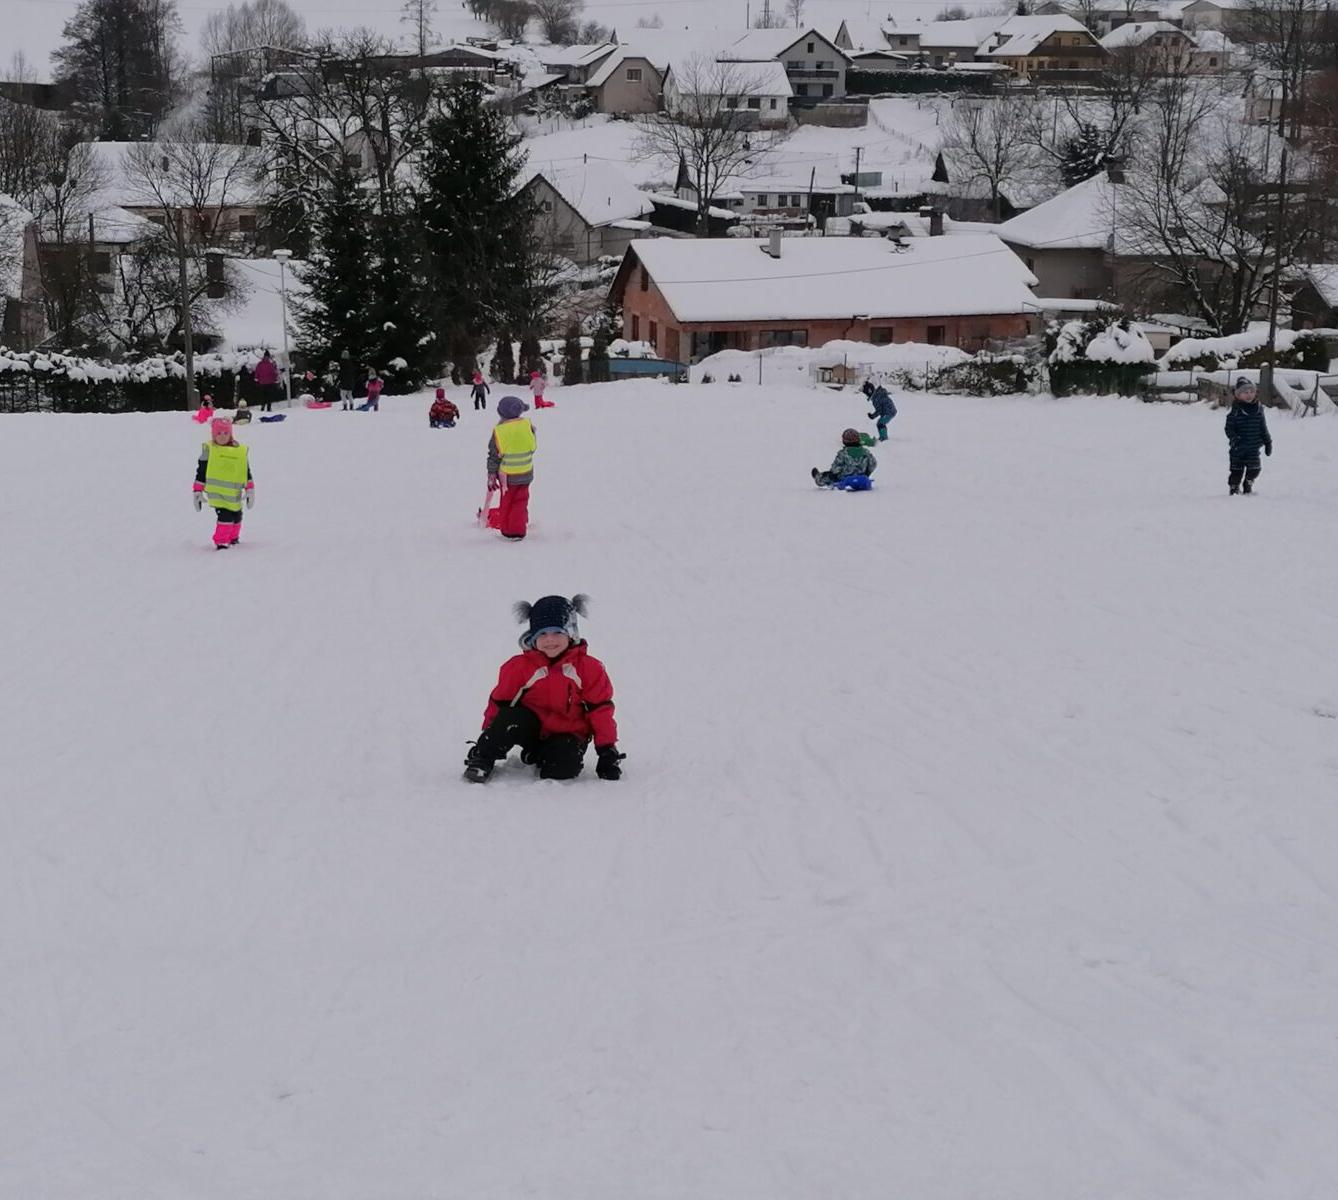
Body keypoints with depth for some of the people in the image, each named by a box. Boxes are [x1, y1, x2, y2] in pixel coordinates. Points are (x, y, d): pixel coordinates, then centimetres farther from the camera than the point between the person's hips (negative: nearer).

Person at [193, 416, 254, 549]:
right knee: (225, 516, -18)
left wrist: (250, 489, 6)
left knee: (236, 516, 18)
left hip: (234, 493, 4)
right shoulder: (208, 450, -2)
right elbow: (201, 472, 2)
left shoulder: (241, 451, 4)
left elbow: (246, 472, 10)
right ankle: (221, 542, -8)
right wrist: (198, 491, -1)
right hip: (217, 492, -4)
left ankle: (233, 537, 42)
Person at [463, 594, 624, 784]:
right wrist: (491, 737, 1)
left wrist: (607, 750, -6)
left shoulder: (589, 668, -6)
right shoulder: (520, 666, -4)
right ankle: (481, 760, -15)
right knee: (512, 717, -32)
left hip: (568, 735, -1)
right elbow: (499, 703, 3)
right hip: (532, 730, 1)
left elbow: (600, 709, -4)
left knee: (565, 765, -32)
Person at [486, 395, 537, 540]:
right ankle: (518, 531, 9)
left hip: (507, 474, -1)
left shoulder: (499, 431, -14)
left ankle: (506, 530, 21)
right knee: (520, 502, 12)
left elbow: (494, 456, -9)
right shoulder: (527, 425, -11)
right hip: (525, 473, 1)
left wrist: (491, 476, 0)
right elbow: (532, 447, 3)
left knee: (506, 501, 15)